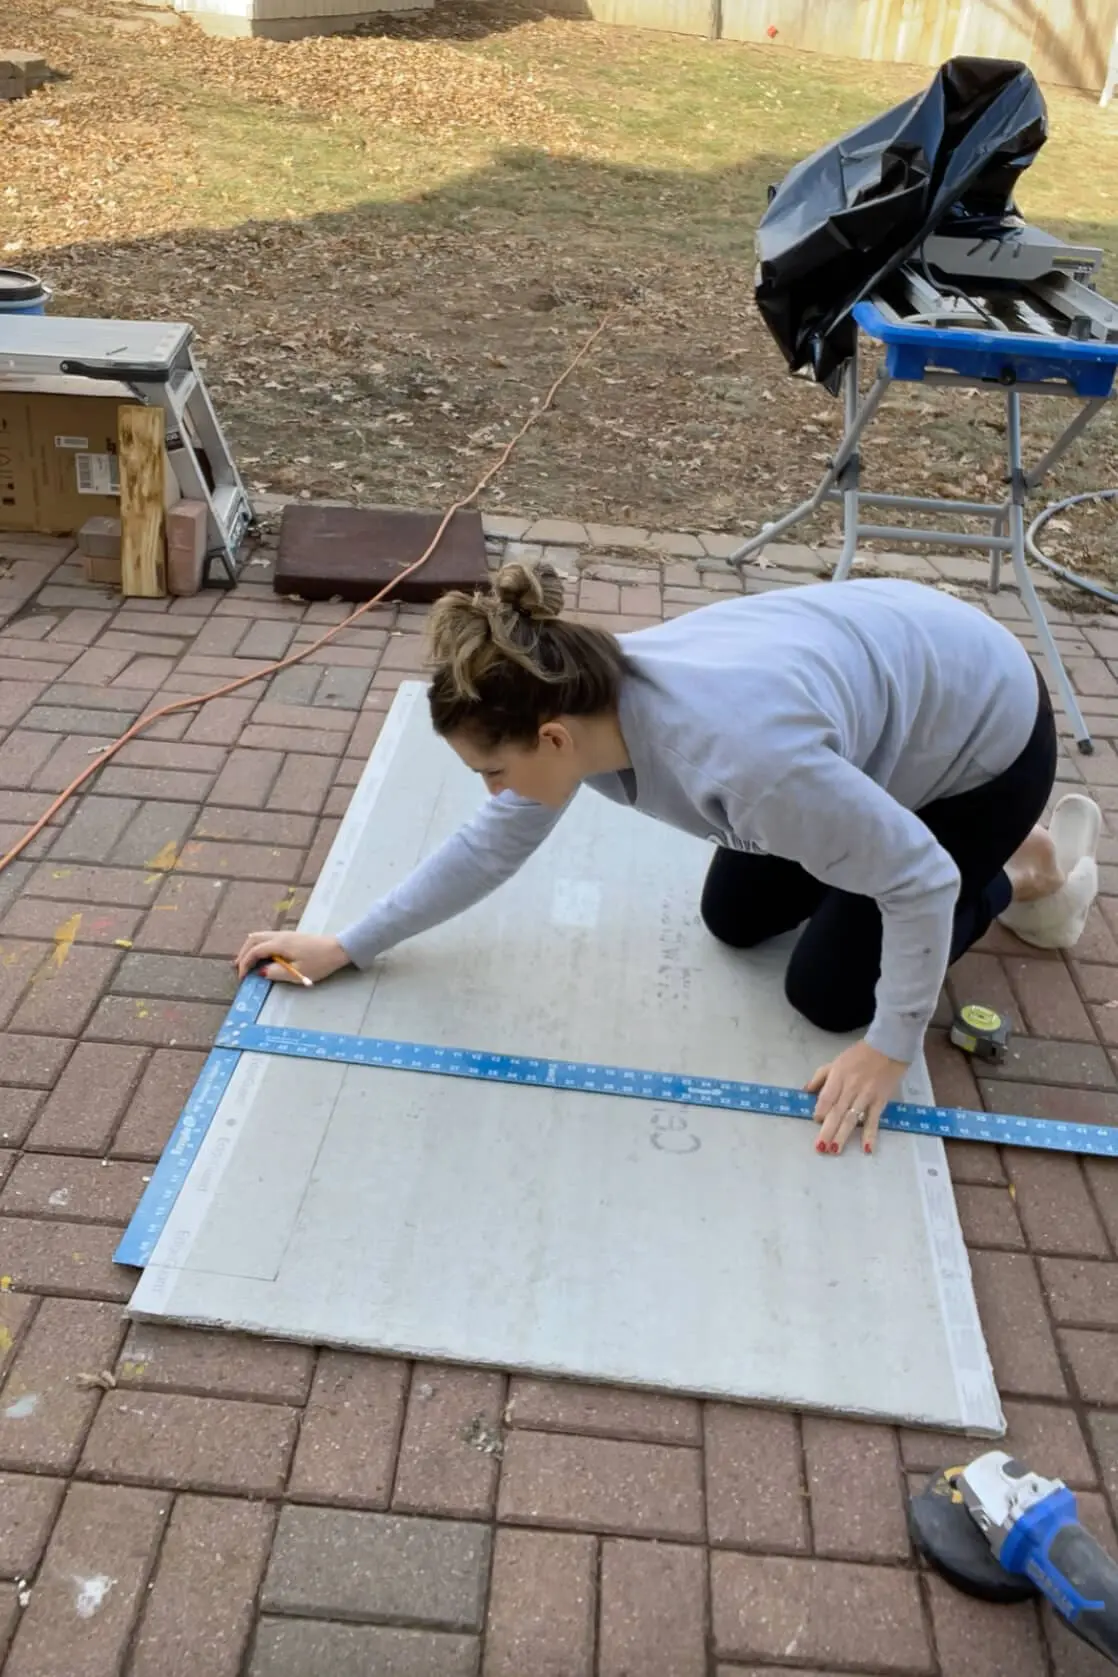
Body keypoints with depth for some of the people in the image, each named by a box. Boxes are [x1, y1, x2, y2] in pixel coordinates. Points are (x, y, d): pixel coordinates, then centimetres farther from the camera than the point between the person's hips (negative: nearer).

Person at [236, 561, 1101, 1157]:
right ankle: (978, 846, 30)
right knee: (734, 920, 16)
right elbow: (494, 842, -5)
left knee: (831, 992, 0)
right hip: (890, 668, 7)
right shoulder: (582, 697, -21)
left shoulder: (742, 754, -44)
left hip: (984, 729, -6)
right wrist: (348, 946, -3)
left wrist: (890, 1047, -20)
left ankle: (1025, 866, 20)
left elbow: (919, 880, -30)